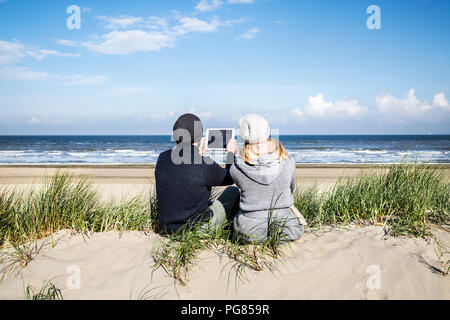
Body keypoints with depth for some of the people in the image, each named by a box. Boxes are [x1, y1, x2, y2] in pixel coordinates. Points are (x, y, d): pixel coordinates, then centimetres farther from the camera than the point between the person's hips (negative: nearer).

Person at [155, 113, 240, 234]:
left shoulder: (162, 158, -6)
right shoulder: (205, 165, -22)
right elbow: (230, 178, 0)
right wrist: (231, 153, 17)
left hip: (168, 228, 6)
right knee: (233, 191, 17)